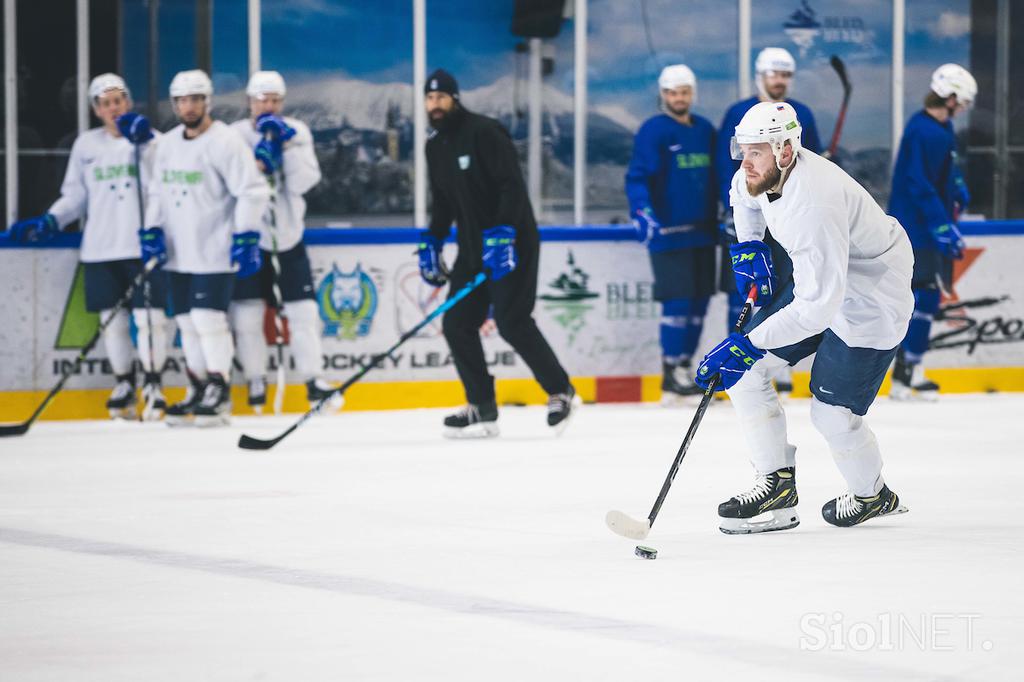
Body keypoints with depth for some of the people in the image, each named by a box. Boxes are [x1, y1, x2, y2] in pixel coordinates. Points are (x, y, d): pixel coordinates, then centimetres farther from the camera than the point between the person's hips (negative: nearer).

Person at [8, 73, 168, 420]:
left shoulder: (150, 138, 3)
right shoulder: (86, 145, 10)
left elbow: (157, 184, -11)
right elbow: (74, 196, 13)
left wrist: (142, 145, -20)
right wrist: (47, 223, 0)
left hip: (143, 245, -3)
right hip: (100, 247, 3)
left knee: (149, 316, -7)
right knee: (112, 318, 5)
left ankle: (152, 383, 2)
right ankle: (123, 385, 17)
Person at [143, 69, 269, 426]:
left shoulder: (225, 142, -11)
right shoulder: (168, 144, 11)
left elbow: (252, 191, -14)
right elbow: (158, 192, 21)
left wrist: (246, 236, -19)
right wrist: (152, 229, 9)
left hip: (214, 250, -7)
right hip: (178, 253, 7)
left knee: (208, 317, -12)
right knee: (187, 322, 9)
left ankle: (219, 392, -3)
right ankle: (199, 390, 17)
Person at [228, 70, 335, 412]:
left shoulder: (297, 132, 3)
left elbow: (303, 182, -9)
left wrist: (288, 144, -18)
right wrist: (258, 161, -25)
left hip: (287, 235, 1)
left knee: (303, 309, -2)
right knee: (247, 313, 0)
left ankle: (313, 378, 4)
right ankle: (255, 380, 15)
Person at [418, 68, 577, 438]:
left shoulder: (484, 132, -14)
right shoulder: (435, 147, 12)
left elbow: (513, 185, -21)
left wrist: (502, 234, -28)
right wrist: (431, 243, 13)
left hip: (511, 242, -8)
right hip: (473, 248, 8)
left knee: (512, 322, -14)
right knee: (457, 324, 2)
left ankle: (561, 392, 0)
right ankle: (482, 409, 8)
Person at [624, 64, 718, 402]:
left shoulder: (705, 130, 11)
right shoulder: (653, 131, -8)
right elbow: (637, 178, -13)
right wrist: (642, 212, -25)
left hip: (702, 232, 7)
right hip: (669, 233, -7)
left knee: (700, 300, 8)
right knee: (678, 300, -10)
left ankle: (684, 365, 18)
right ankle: (672, 373, -5)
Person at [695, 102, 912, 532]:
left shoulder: (814, 204, -38)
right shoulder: (767, 170, -11)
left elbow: (818, 306, -39)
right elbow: (744, 193, 18)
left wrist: (749, 344, -39)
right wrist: (748, 246, 8)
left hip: (870, 298, -9)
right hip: (818, 280, 9)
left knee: (831, 412, -7)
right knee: (743, 371, -1)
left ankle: (873, 496, 23)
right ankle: (777, 482, 7)